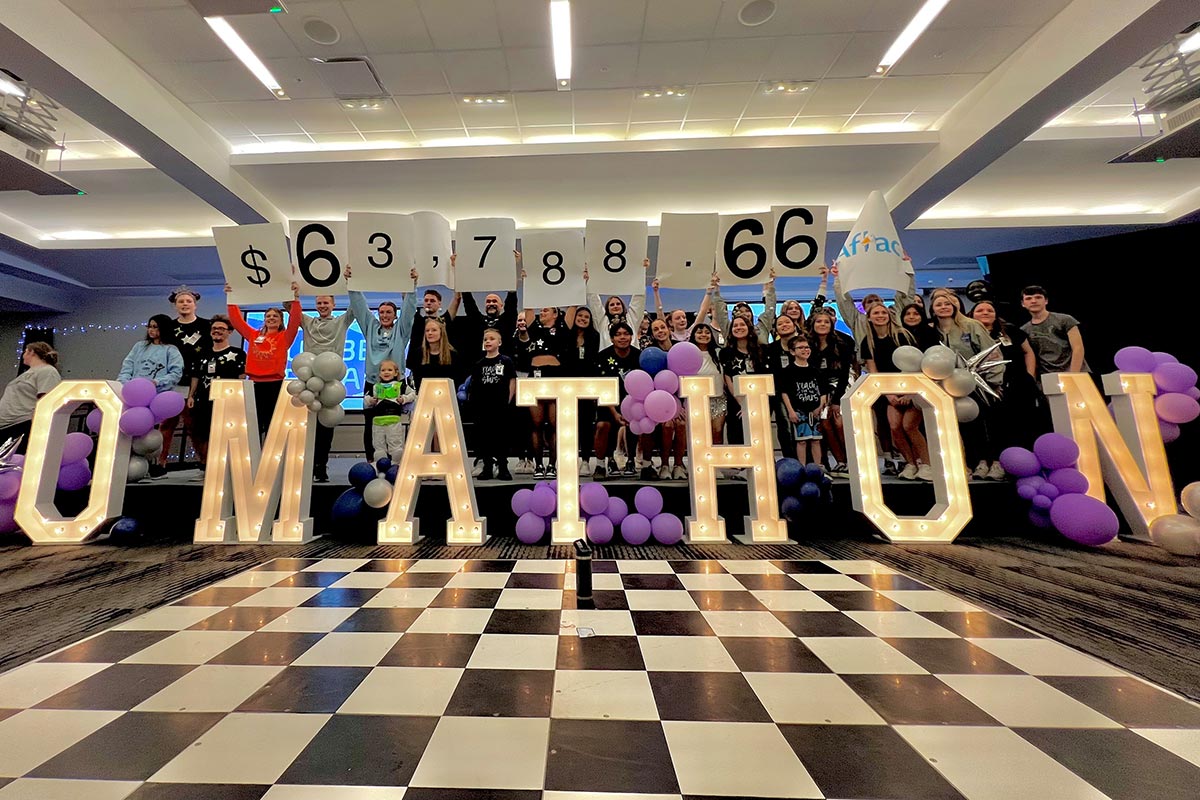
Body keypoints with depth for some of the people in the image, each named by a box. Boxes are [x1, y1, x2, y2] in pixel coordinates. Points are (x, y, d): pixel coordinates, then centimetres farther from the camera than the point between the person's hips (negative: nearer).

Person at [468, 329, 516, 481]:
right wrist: (473, 403, 2)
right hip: (483, 406, 3)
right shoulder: (479, 364, 11)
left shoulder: (506, 361, 2)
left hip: (501, 406, -3)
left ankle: (503, 468, 12)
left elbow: (512, 381, 1)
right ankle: (487, 467, 17)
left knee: (502, 435, 2)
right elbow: (474, 384, 12)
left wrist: (509, 401, -6)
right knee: (483, 436, 6)